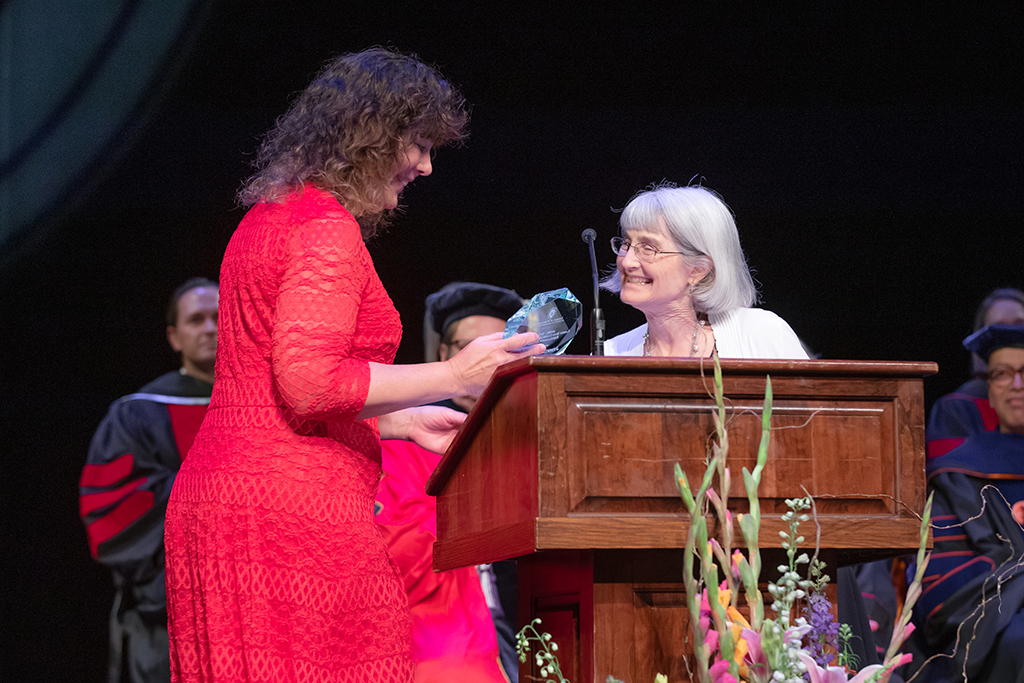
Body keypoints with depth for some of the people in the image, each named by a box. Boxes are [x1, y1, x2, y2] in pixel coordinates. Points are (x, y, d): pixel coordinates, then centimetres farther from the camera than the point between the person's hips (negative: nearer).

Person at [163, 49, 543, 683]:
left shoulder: (270, 218, 21)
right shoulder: (328, 228, -11)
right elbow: (307, 383, -20)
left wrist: (403, 422, 24)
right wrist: (454, 376, -14)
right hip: (295, 507, -10)